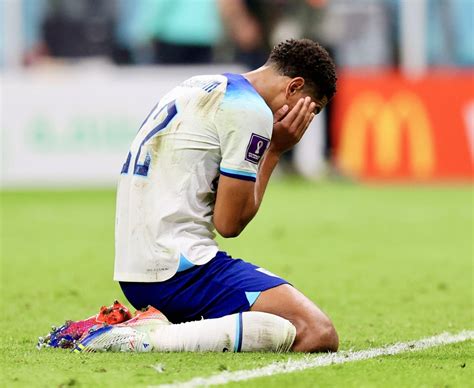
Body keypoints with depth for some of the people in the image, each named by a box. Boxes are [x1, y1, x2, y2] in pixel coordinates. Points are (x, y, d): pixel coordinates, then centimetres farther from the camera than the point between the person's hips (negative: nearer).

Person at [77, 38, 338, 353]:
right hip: (179, 268, -10)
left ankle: (155, 323, 4)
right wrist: (275, 150, 2)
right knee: (318, 334, -18)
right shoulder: (251, 111, -9)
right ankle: (149, 339, -22)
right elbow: (228, 223, -7)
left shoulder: (198, 88, 20)